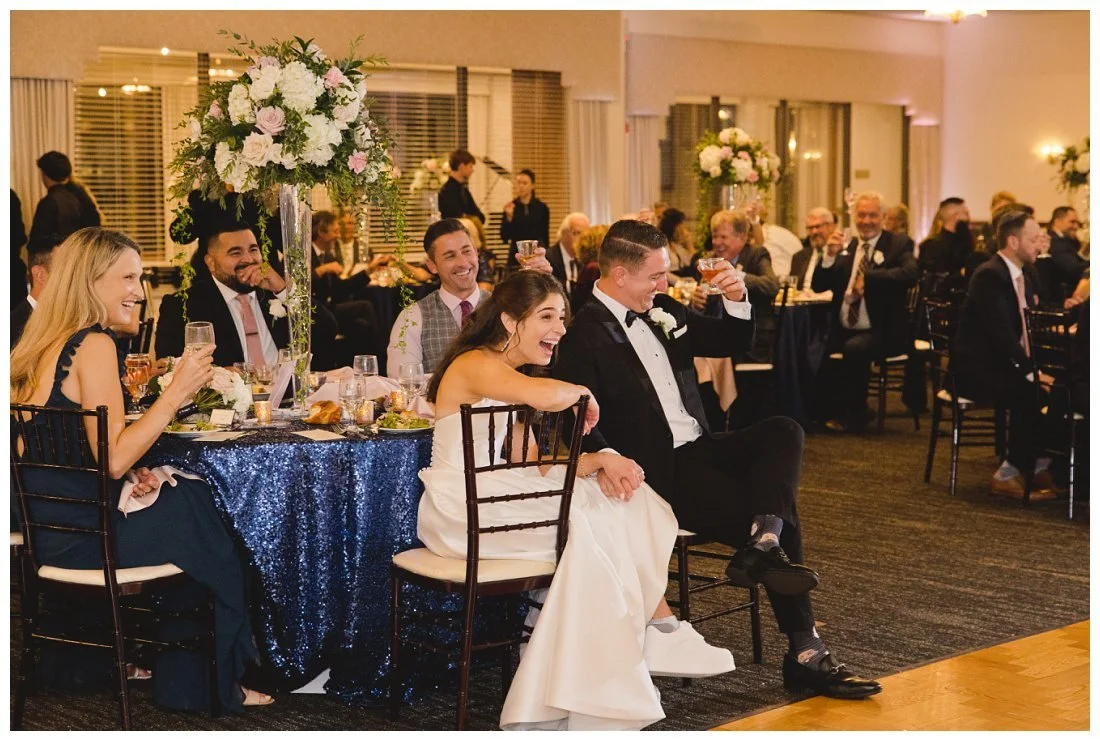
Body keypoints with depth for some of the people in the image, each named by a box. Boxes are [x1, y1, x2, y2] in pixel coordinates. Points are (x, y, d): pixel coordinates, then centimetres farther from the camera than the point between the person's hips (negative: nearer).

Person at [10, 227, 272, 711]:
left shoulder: (46, 343, 11)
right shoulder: (93, 345, -17)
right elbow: (113, 460, -22)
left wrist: (130, 471, 4)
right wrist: (177, 393, -18)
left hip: (47, 523, 9)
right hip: (81, 535, -9)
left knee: (193, 501, 22)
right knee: (215, 530, 10)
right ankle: (212, 685, 24)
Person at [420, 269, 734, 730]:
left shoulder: (511, 377, 18)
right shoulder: (475, 365, -14)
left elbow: (537, 462, 9)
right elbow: (547, 395, -35)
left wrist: (597, 464, -8)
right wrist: (582, 394, -12)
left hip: (501, 499, 9)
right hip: (461, 512, -9)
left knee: (620, 506, -6)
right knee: (582, 526, -22)